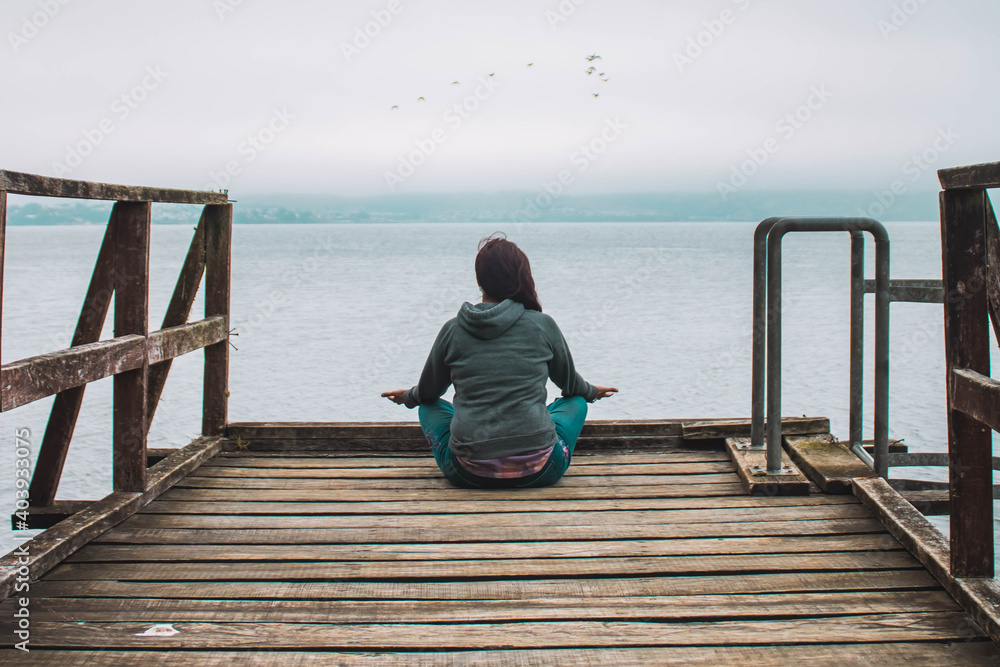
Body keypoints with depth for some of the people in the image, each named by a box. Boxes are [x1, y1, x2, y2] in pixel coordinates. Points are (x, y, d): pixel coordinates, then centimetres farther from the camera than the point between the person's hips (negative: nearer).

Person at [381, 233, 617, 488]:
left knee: (430, 407, 28)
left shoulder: (453, 330, 0)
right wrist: (591, 392, 42)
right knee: (575, 402, 27)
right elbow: (570, 383, 18)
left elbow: (428, 393, 17)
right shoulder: (543, 325, -1)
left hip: (469, 474, 1)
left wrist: (407, 397, 41)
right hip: (537, 472, 0)